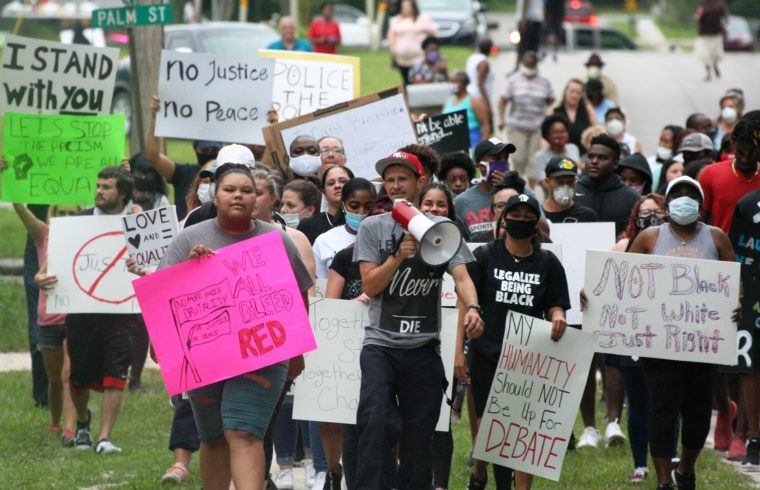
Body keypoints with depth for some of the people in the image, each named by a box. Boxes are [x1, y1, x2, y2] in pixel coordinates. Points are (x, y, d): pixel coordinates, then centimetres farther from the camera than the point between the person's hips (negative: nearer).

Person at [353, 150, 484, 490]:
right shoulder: (373, 228, 5)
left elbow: (461, 276, -6)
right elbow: (370, 286, -1)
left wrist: (472, 308, -26)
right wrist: (399, 255, -16)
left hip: (423, 347, 1)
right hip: (381, 344, -1)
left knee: (419, 432, 4)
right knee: (374, 420, -18)